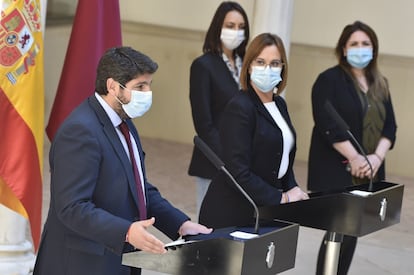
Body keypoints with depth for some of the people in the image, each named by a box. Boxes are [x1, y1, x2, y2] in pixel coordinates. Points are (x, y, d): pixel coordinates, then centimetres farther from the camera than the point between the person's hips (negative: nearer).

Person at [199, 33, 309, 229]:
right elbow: (238, 174, -20)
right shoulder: (239, 108, -14)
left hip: (266, 212, 7)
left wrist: (293, 189, 2)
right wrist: (282, 198, -15)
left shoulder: (279, 104, 10)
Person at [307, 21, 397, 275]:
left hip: (368, 172, 6)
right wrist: (354, 158, -18)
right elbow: (327, 125, -14)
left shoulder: (380, 85, 14)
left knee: (353, 230, 7)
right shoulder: (330, 80, -5)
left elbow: (390, 126, 9)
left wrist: (377, 157, -9)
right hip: (337, 171, -6)